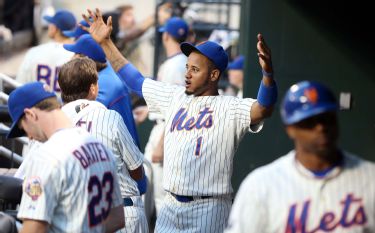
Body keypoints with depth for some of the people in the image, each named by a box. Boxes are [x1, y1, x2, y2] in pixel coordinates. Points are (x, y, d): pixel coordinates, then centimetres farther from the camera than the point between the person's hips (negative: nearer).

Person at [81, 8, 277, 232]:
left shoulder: (229, 108, -8)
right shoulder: (175, 97, 12)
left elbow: (263, 109, -27)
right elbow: (135, 79, 21)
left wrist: (268, 72, -45)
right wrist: (105, 42, 19)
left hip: (208, 210, -6)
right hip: (171, 206, 6)